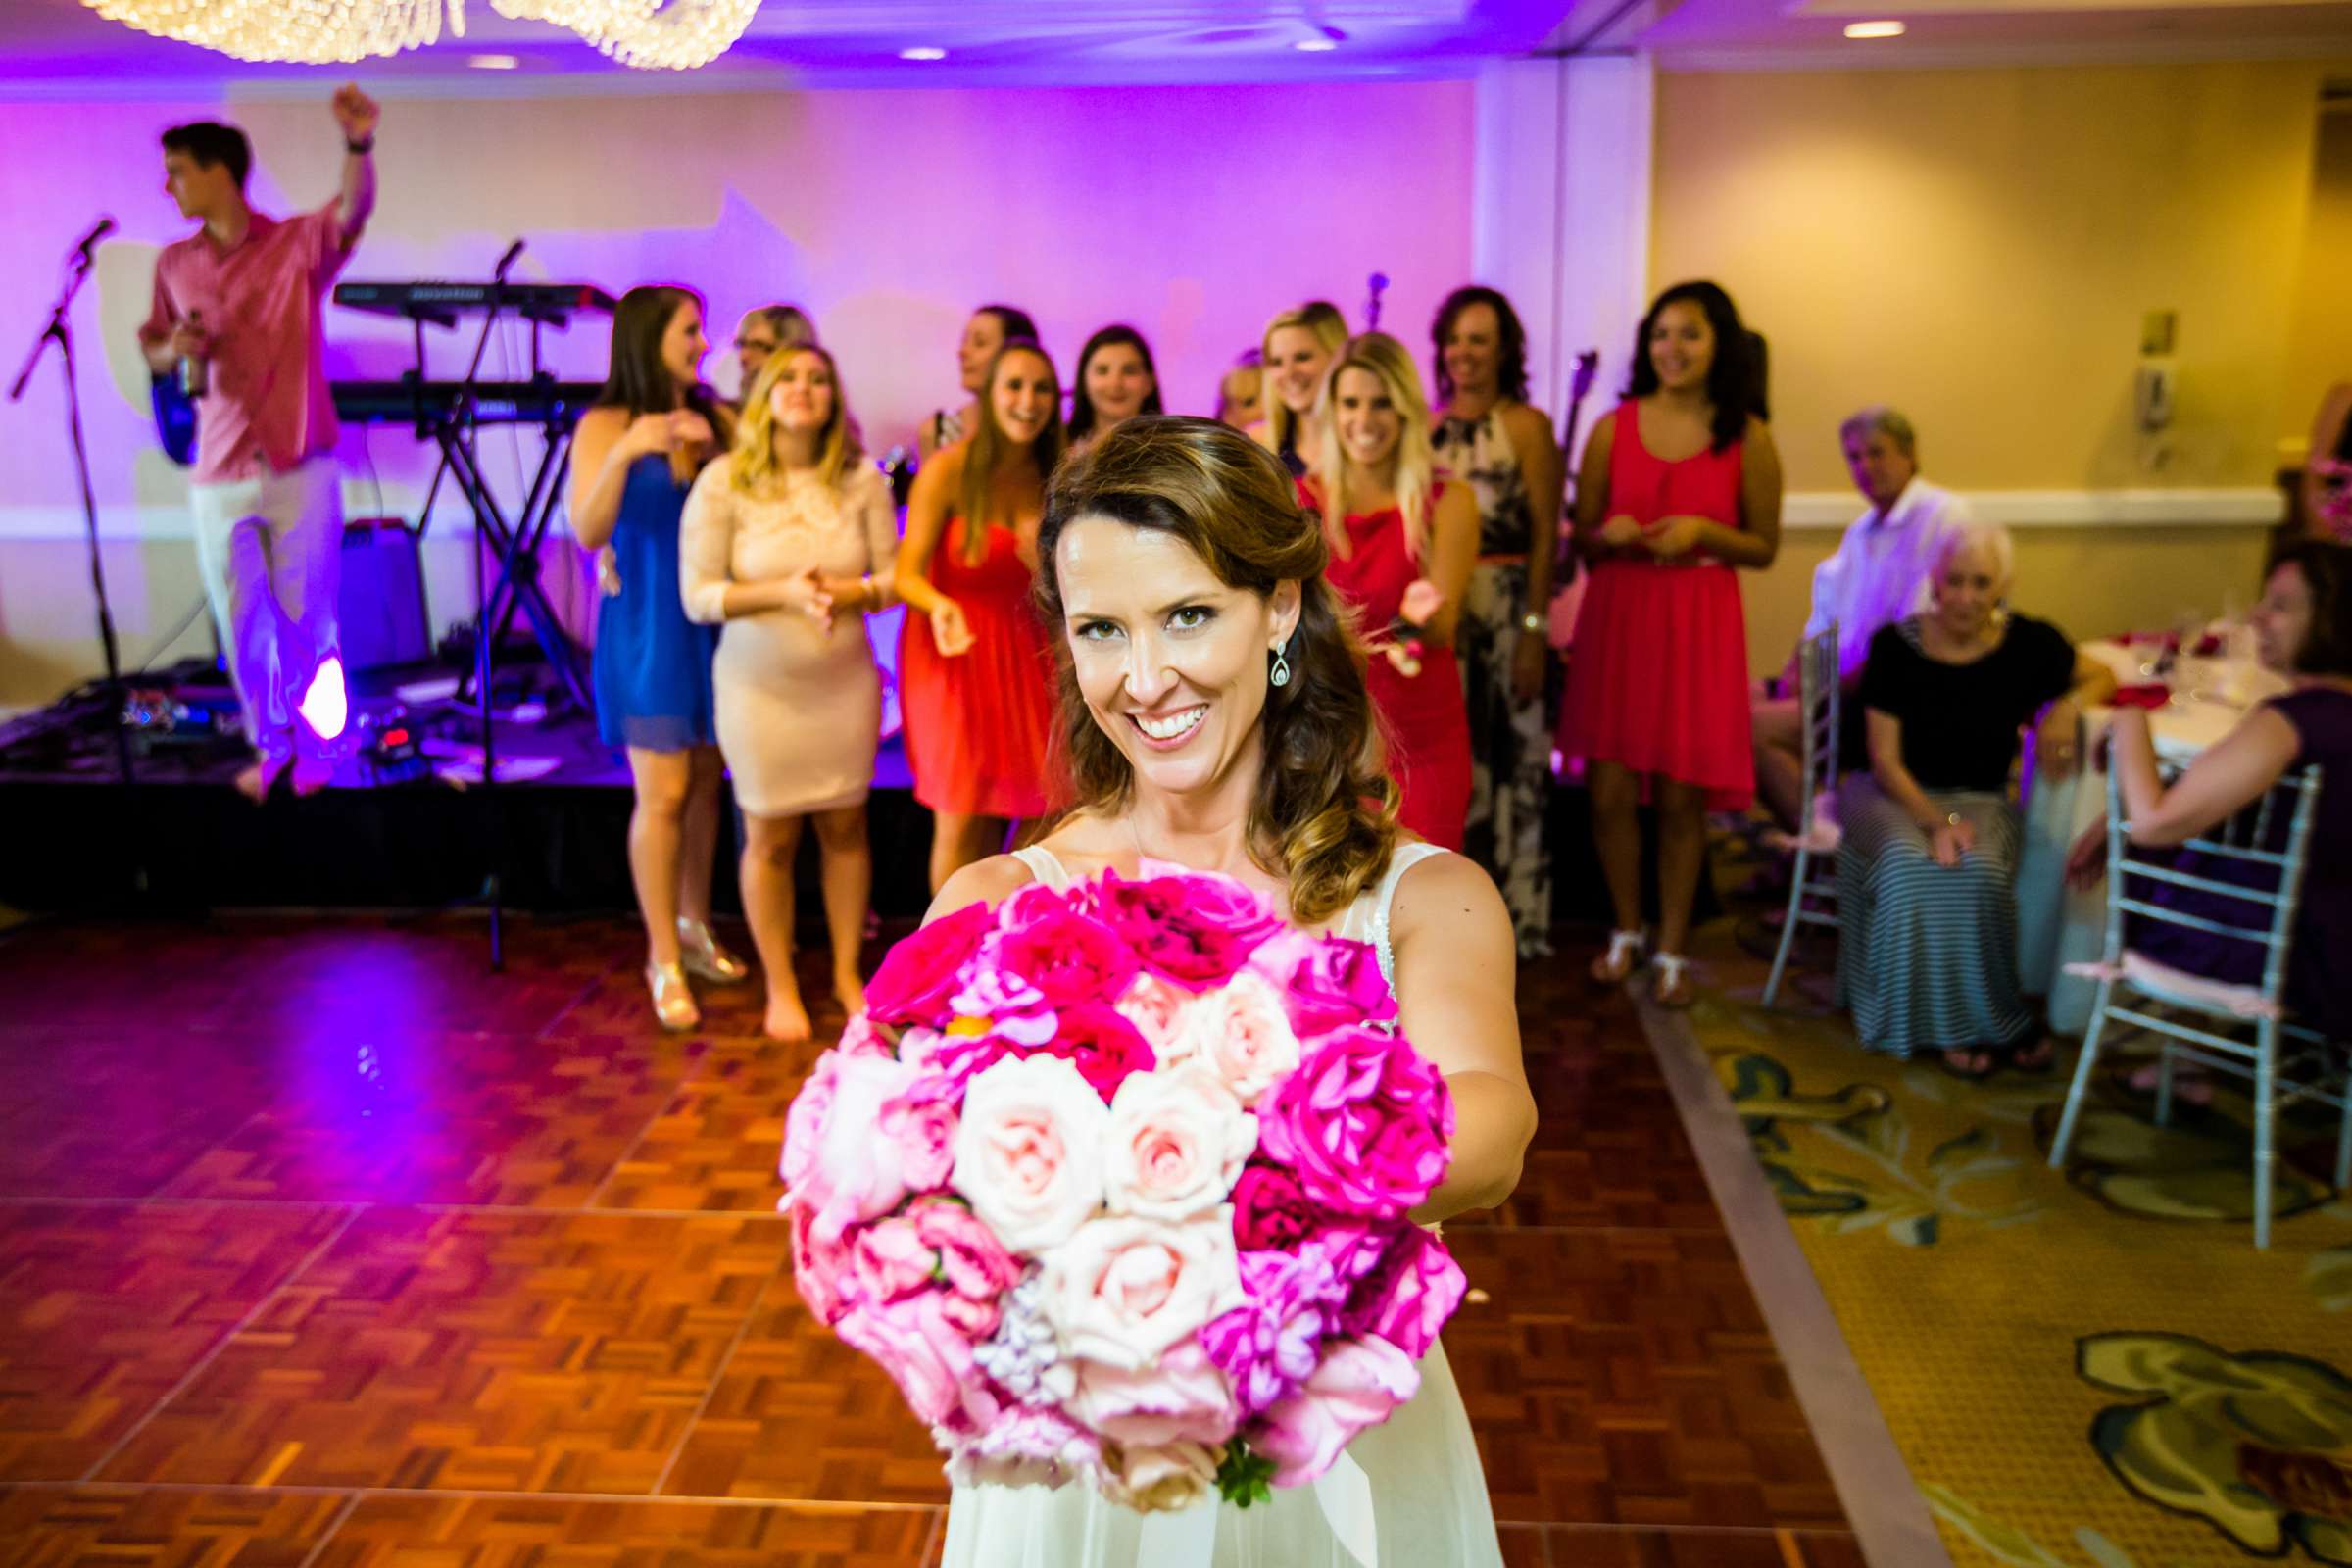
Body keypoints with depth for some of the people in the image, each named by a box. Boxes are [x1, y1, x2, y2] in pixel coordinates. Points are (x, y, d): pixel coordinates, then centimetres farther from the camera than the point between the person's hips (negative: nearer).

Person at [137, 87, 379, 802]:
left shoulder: (297, 244, -3)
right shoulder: (174, 263, 9)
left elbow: (355, 209, -22)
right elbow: (152, 349, 19)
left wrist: (359, 145, -42)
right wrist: (174, 349, -5)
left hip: (299, 469, -4)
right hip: (218, 476, 4)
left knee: (306, 620, 4)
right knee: (243, 625, 10)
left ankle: (317, 745, 22)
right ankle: (270, 743, 27)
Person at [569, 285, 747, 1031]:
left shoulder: (717, 419, 5)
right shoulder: (605, 425, -5)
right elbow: (588, 532, -16)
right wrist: (626, 452, -28)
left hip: (715, 622, 4)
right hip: (647, 627, -4)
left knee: (705, 780, 11)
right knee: (663, 793, -5)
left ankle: (695, 927, 27)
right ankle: (663, 961, 6)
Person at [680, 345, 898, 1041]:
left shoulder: (863, 480, -4)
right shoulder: (724, 481, -10)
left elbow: (893, 577, -1)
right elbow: (698, 595, -10)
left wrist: (842, 592, -21)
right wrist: (784, 593, -24)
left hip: (846, 679, 2)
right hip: (759, 686, -2)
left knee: (845, 827, 10)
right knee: (770, 837, 6)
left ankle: (847, 973, 28)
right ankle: (780, 988, 23)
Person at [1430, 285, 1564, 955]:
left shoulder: (1527, 425, -1)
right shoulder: (1428, 427, 11)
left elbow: (1546, 537, -6)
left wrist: (1534, 631, -13)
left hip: (1505, 613, -4)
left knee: (1506, 763, 0)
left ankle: (1510, 917, 11)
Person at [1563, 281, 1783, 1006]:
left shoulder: (1747, 438, 0)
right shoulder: (1614, 428, 3)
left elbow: (1764, 547, 4)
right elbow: (1580, 534, 9)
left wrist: (1703, 532, -13)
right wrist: (1610, 534, -13)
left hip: (1699, 625, -1)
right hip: (1616, 617, 1)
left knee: (1682, 797, 2)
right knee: (1610, 789, 1)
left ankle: (1672, 948, 18)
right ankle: (1626, 931, 24)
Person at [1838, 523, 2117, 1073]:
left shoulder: (2029, 644, -5)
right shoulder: (1895, 645, -9)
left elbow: (2101, 677, 14)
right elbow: (1886, 759, -8)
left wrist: (2066, 708, -9)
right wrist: (1936, 821, -22)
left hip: (1981, 800, 1)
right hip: (1896, 796, -1)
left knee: (1978, 872, -32)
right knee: (1909, 865, -33)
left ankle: (1973, 1018, -9)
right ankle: (1974, 1022, -12)